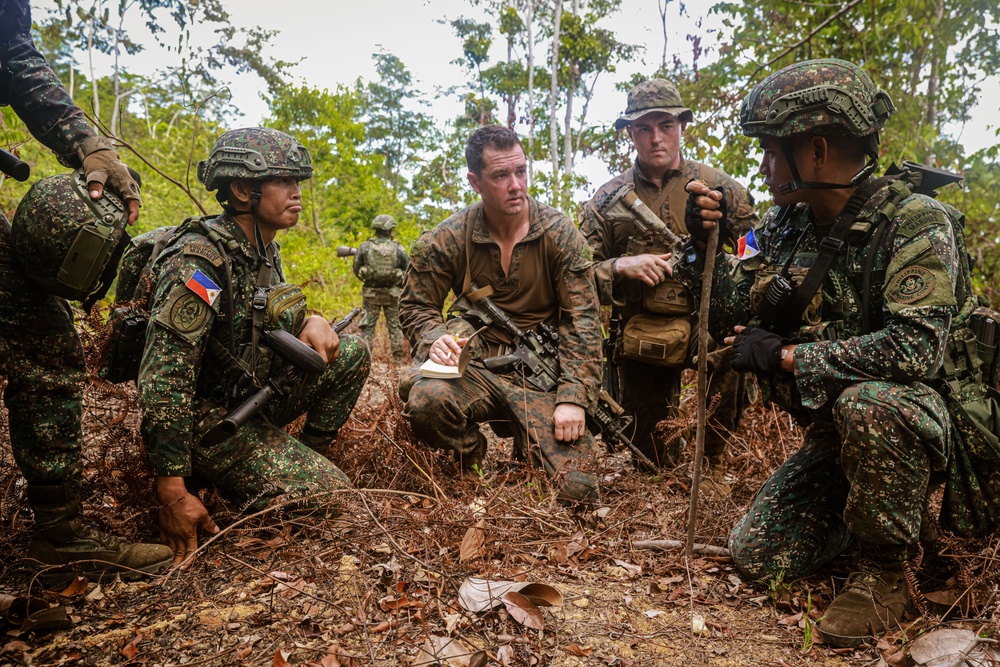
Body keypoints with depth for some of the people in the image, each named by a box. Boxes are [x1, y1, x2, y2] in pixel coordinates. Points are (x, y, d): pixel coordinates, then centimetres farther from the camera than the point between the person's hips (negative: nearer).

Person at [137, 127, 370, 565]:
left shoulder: (265, 253, 3)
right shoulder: (199, 261, -25)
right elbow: (162, 379, -28)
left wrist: (312, 322, -6)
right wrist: (172, 491, -27)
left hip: (252, 396, 8)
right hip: (207, 418, -8)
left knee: (351, 353, -2)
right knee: (329, 494, -15)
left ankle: (304, 456, 9)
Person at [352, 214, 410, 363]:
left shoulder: (365, 247, -4)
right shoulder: (398, 248, -7)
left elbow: (356, 270, 3)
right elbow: (408, 270, -1)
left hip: (370, 292, 0)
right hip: (392, 293, 0)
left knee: (367, 325, 8)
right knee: (395, 326, 10)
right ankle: (398, 357, 11)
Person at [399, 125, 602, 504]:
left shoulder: (559, 234, -4)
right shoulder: (448, 239, -3)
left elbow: (582, 319, -7)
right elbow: (416, 307, 5)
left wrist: (573, 397, -17)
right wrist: (435, 340, -20)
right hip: (477, 369, 0)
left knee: (578, 490, -14)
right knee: (426, 399, -34)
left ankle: (529, 444, 23)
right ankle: (470, 454, 2)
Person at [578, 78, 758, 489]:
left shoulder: (717, 187, 5)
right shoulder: (608, 200, 6)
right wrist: (620, 266, -17)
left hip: (708, 323, -1)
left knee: (735, 346, -36)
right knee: (650, 457, 2)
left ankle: (713, 463, -11)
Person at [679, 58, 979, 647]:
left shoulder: (914, 222, -19)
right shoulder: (787, 227, 1)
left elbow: (914, 348, -32)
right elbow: (733, 316, 6)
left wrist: (785, 355, -24)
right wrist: (705, 245, -10)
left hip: (926, 423, -6)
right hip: (837, 434, 7)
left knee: (868, 403, -40)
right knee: (757, 555, 0)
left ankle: (885, 569, -13)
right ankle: (883, 512, 25)